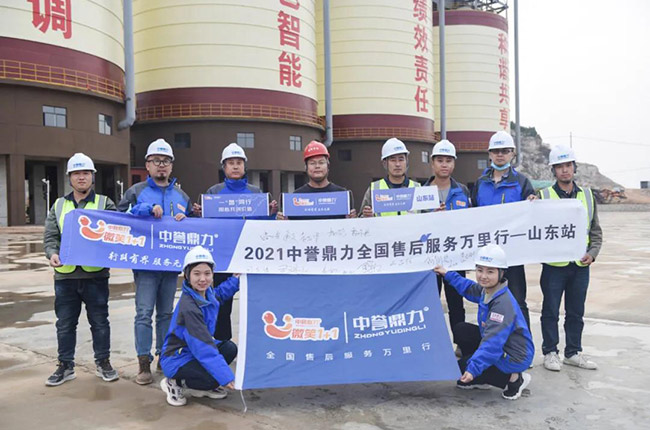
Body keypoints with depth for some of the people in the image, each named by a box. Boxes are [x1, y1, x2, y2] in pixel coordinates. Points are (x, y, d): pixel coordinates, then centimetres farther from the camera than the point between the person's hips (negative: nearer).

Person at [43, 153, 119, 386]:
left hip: (96, 273, -2)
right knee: (65, 323, 11)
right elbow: (50, 236, 6)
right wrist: (52, 253, -13)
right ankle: (65, 366, 24)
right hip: (65, 274, 2)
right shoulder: (59, 206, 11)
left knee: (100, 321, 8)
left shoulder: (104, 203, 4)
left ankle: (103, 362, 21)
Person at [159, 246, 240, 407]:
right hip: (177, 359, -9)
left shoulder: (207, 293, -3)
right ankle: (175, 383, 0)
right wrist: (226, 376, -31)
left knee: (230, 348, -11)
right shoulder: (188, 307, -30)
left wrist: (236, 279, 19)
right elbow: (203, 347, -31)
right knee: (214, 379, -28)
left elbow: (219, 293, 27)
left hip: (195, 351, 9)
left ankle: (205, 386, 7)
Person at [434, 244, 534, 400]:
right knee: (461, 330, 9)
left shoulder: (503, 304, -30)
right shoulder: (487, 290, -3)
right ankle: (479, 380, 18)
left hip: (514, 358, -9)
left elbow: (492, 344, -36)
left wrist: (473, 369, -39)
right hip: (499, 345, 9)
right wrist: (448, 275, 19)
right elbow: (469, 289, 22)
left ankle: (514, 379, -3)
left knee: (461, 369, -12)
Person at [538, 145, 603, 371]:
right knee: (551, 311, 6)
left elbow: (596, 231, 11)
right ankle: (550, 352, 19)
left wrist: (592, 253, -1)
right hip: (554, 265, -3)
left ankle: (573, 352, 26)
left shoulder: (587, 195, 8)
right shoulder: (543, 196, -3)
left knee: (576, 312, 13)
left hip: (580, 265, 3)